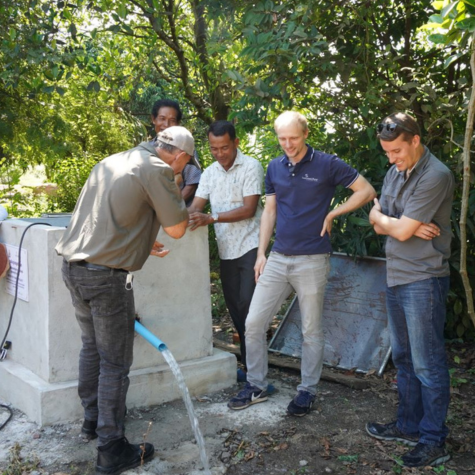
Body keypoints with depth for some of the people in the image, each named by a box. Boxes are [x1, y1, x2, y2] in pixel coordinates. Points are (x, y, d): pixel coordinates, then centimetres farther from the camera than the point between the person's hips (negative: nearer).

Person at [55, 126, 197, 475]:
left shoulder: (113, 161, 16)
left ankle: (93, 419, 38)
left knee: (92, 346, 22)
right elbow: (177, 229, -6)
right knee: (115, 362, 1)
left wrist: (144, 243, 29)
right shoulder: (157, 170, -9)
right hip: (106, 275, -9)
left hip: (74, 265, 9)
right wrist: (175, 193, 9)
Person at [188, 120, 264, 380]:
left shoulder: (251, 167, -7)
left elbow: (249, 209, -15)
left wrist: (211, 218, -24)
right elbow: (196, 206, 5)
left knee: (247, 306, -11)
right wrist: (186, 216, -19)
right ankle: (248, 364, 21)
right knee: (235, 307, 9)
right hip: (226, 250, 6)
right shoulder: (210, 172, 12)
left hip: (250, 246, -6)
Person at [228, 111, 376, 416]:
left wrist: (331, 214, -7)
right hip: (278, 259, 5)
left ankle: (308, 391, 23)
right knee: (254, 323, 3)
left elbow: (366, 191, -3)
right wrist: (261, 254, 7)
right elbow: (269, 211, 13)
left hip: (312, 261, -5)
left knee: (312, 331, 6)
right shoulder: (275, 168, 9)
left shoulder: (327, 165, -6)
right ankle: (257, 386, 19)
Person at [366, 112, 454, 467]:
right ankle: (409, 425, 30)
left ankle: (434, 441, 11)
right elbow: (378, 226, 7)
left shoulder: (435, 177, -16)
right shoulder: (395, 174, 11)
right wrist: (404, 224, -12)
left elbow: (401, 230, -19)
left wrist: (381, 215, 1)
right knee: (404, 358, 17)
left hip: (423, 281, -8)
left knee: (427, 364, 0)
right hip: (396, 278, 9)